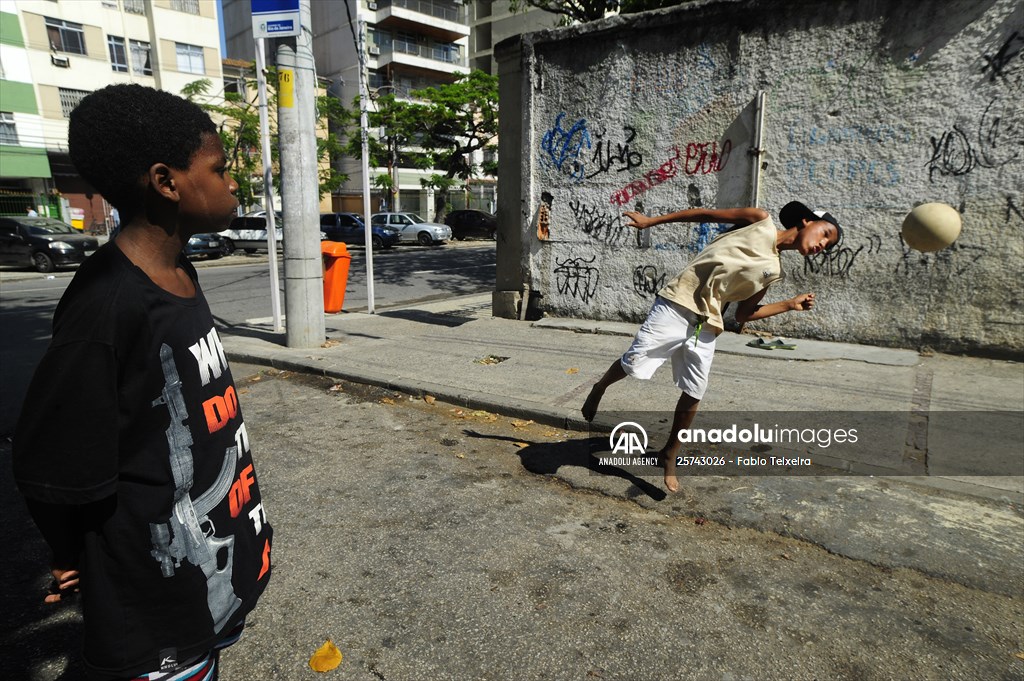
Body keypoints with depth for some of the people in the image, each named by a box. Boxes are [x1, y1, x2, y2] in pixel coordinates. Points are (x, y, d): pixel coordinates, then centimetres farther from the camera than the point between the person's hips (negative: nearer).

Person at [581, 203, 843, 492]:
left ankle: (670, 455, 24)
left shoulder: (772, 270, 14)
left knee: (693, 395, 5)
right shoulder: (761, 221, 3)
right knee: (633, 364, -9)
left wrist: (791, 304, 10)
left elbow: (743, 314, 15)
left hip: (707, 325, 6)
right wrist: (651, 221, 0)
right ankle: (599, 388, 23)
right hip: (676, 305, -5)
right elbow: (705, 214, 4)